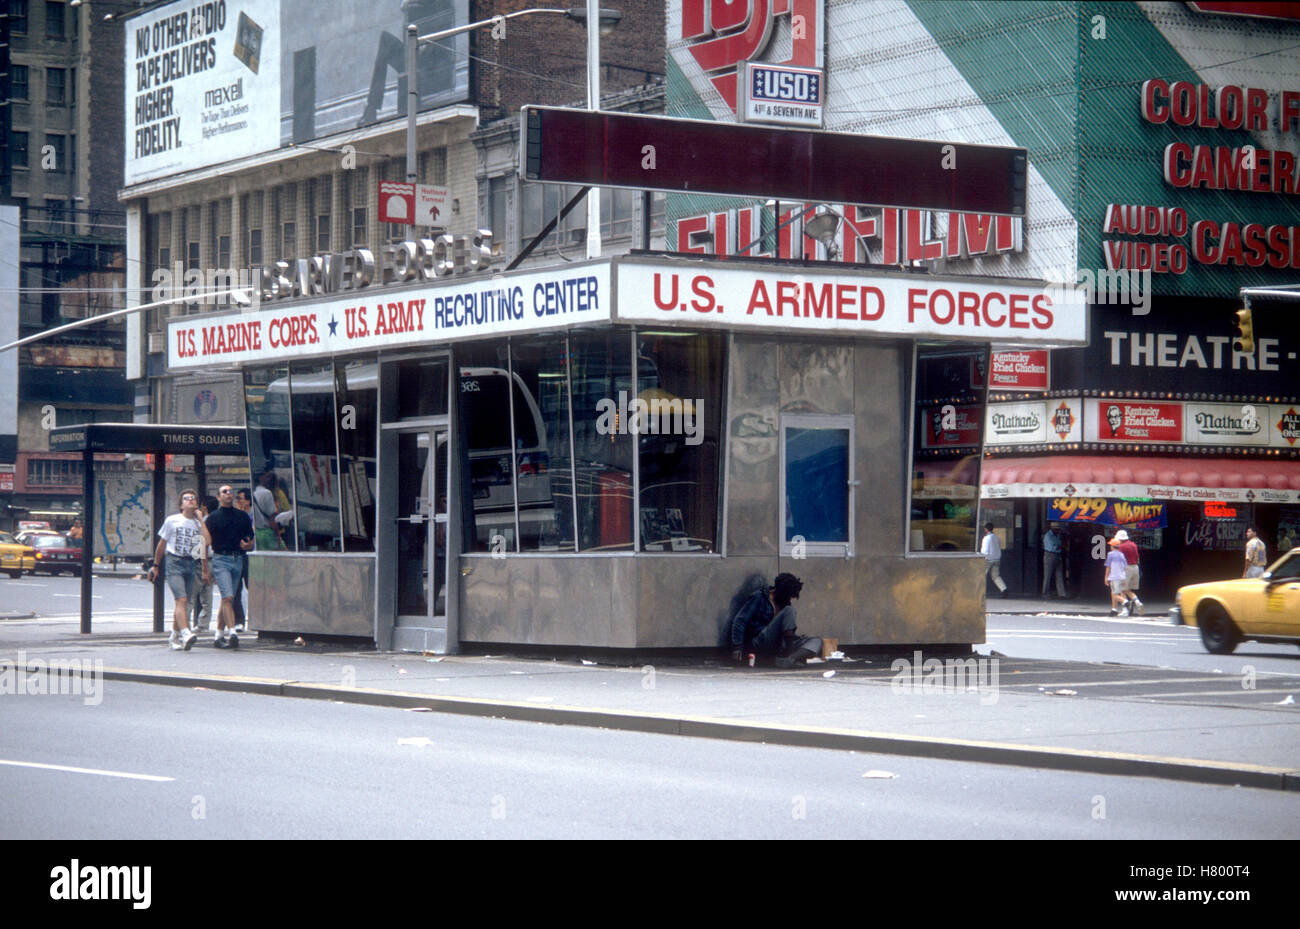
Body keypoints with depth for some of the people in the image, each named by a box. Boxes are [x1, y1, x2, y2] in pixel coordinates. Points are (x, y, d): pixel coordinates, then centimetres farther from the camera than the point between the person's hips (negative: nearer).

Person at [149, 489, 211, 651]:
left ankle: (174, 636, 22)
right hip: (174, 562, -3)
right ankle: (185, 634, -33)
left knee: (184, 602, 7)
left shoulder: (198, 524, 12)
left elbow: (206, 542, -1)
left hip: (192, 564, 3)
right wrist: (156, 565, 13)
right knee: (181, 599, -19)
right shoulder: (172, 521, 5)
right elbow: (162, 544, 12)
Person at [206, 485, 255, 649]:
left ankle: (219, 634, 18)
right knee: (227, 597, -16)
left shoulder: (242, 516, 14)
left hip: (238, 560, 4)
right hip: (221, 560, -4)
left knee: (228, 599, 9)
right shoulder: (213, 518, 3)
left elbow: (251, 538, 20)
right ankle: (232, 632, -23)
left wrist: (248, 545, -5)